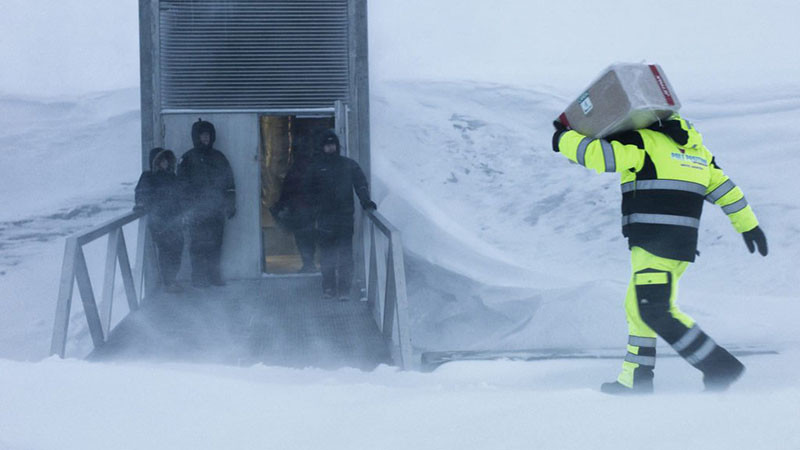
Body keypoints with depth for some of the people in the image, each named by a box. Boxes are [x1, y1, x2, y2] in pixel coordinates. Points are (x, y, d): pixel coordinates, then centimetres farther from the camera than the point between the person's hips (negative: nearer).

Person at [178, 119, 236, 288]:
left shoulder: (218, 157, 14)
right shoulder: (188, 159, 2)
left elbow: (229, 183, 16)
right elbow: (182, 185, -1)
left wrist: (231, 205, 10)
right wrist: (186, 207, -8)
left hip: (217, 209, 4)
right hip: (197, 210, -4)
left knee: (215, 244, 4)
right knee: (198, 245, -5)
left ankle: (214, 275, 12)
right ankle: (198, 278, 0)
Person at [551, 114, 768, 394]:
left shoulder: (641, 142, -6)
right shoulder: (692, 147, 17)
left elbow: (597, 155, -16)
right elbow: (723, 186, 19)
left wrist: (564, 139, 2)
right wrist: (749, 224, 26)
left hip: (655, 242, -9)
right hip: (683, 243, 9)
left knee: (656, 313, -10)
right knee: (638, 307, 17)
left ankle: (721, 367, -12)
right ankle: (635, 381, 21)